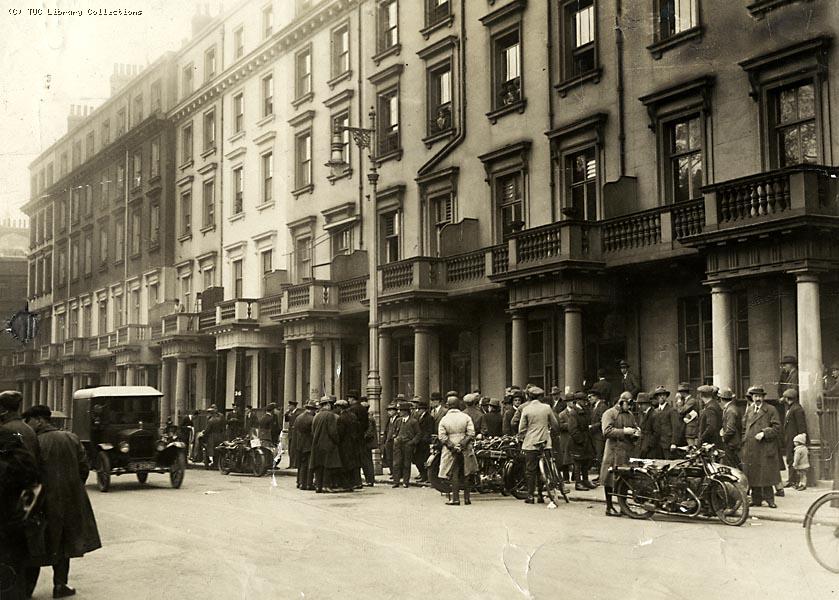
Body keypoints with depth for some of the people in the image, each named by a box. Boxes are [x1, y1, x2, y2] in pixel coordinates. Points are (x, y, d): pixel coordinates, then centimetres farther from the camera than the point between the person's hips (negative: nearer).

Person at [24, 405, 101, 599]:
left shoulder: (36, 443, -13)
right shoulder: (71, 438, 2)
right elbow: (84, 468, 3)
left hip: (45, 500, -4)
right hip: (70, 500, 4)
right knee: (62, 543, 16)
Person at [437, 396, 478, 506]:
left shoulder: (444, 420, -2)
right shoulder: (466, 417, 0)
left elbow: (442, 437, -10)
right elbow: (471, 434, -8)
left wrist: (452, 446, -11)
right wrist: (462, 444, -11)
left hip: (451, 451, -1)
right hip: (465, 450, 1)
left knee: (454, 475, 4)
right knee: (465, 475, 11)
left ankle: (455, 499, 2)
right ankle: (466, 498, 12)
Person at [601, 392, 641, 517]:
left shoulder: (630, 415, 20)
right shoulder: (609, 414, -3)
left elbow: (635, 427, 28)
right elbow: (607, 431, -14)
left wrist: (636, 432, 4)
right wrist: (623, 431, -20)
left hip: (628, 452, 6)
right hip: (613, 452, -6)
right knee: (610, 480, -3)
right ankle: (609, 507, 3)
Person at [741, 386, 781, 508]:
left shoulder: (771, 410, 1)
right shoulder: (749, 410, 17)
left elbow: (777, 428, -4)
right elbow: (744, 428, 22)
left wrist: (764, 433, -15)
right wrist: (745, 441, 10)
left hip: (766, 449, -5)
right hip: (750, 449, 5)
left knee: (766, 475, -4)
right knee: (753, 475, 6)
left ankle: (769, 499, 5)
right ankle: (756, 499, 13)